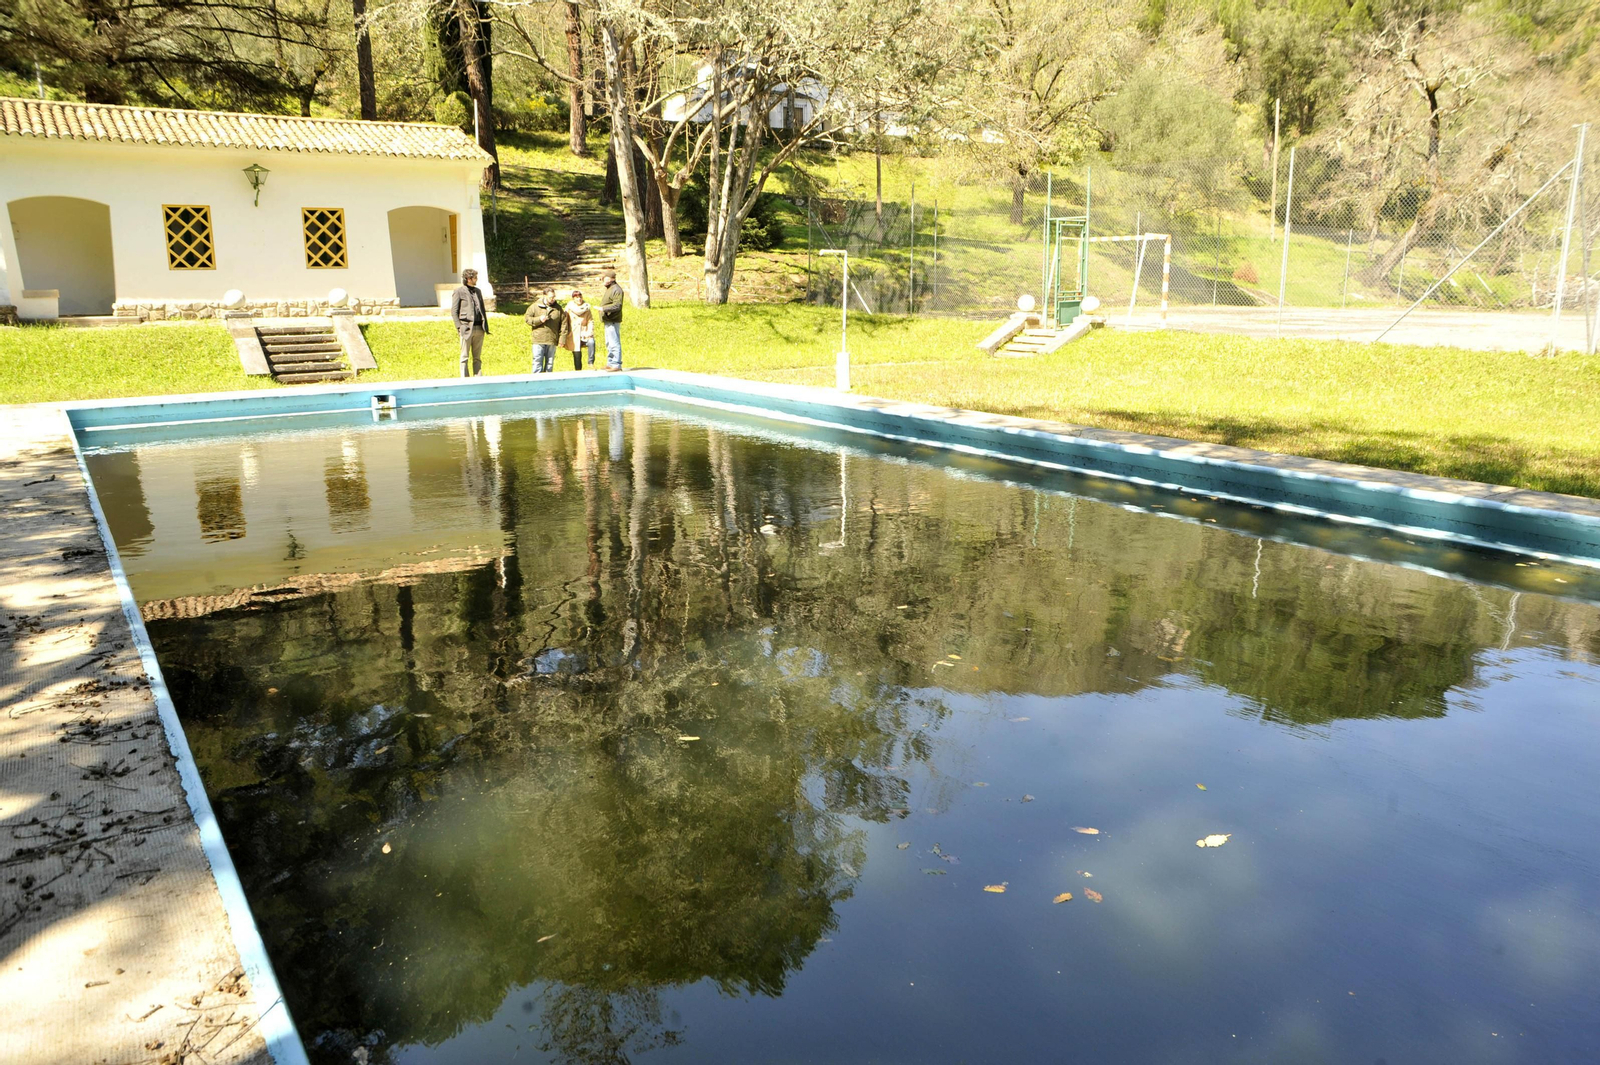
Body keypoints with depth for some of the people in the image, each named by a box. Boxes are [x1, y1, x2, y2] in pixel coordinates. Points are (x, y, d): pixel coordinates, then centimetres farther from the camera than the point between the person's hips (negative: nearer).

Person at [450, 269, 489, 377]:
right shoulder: (459, 291, 0)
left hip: (479, 328, 5)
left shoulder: (478, 291, 18)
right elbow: (454, 311, -2)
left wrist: (485, 326, 11)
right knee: (465, 356, 0)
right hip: (467, 327, -5)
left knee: (477, 357, 7)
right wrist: (459, 327, -12)